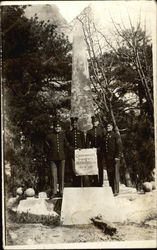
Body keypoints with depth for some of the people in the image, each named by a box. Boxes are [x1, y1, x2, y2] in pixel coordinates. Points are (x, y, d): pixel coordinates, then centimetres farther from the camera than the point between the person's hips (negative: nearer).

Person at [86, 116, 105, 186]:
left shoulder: (102, 130, 6)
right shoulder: (89, 132, 10)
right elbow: (87, 143, 10)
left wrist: (101, 148, -5)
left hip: (100, 152, -1)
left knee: (100, 167, 1)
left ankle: (100, 183, 6)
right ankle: (95, 183, 7)